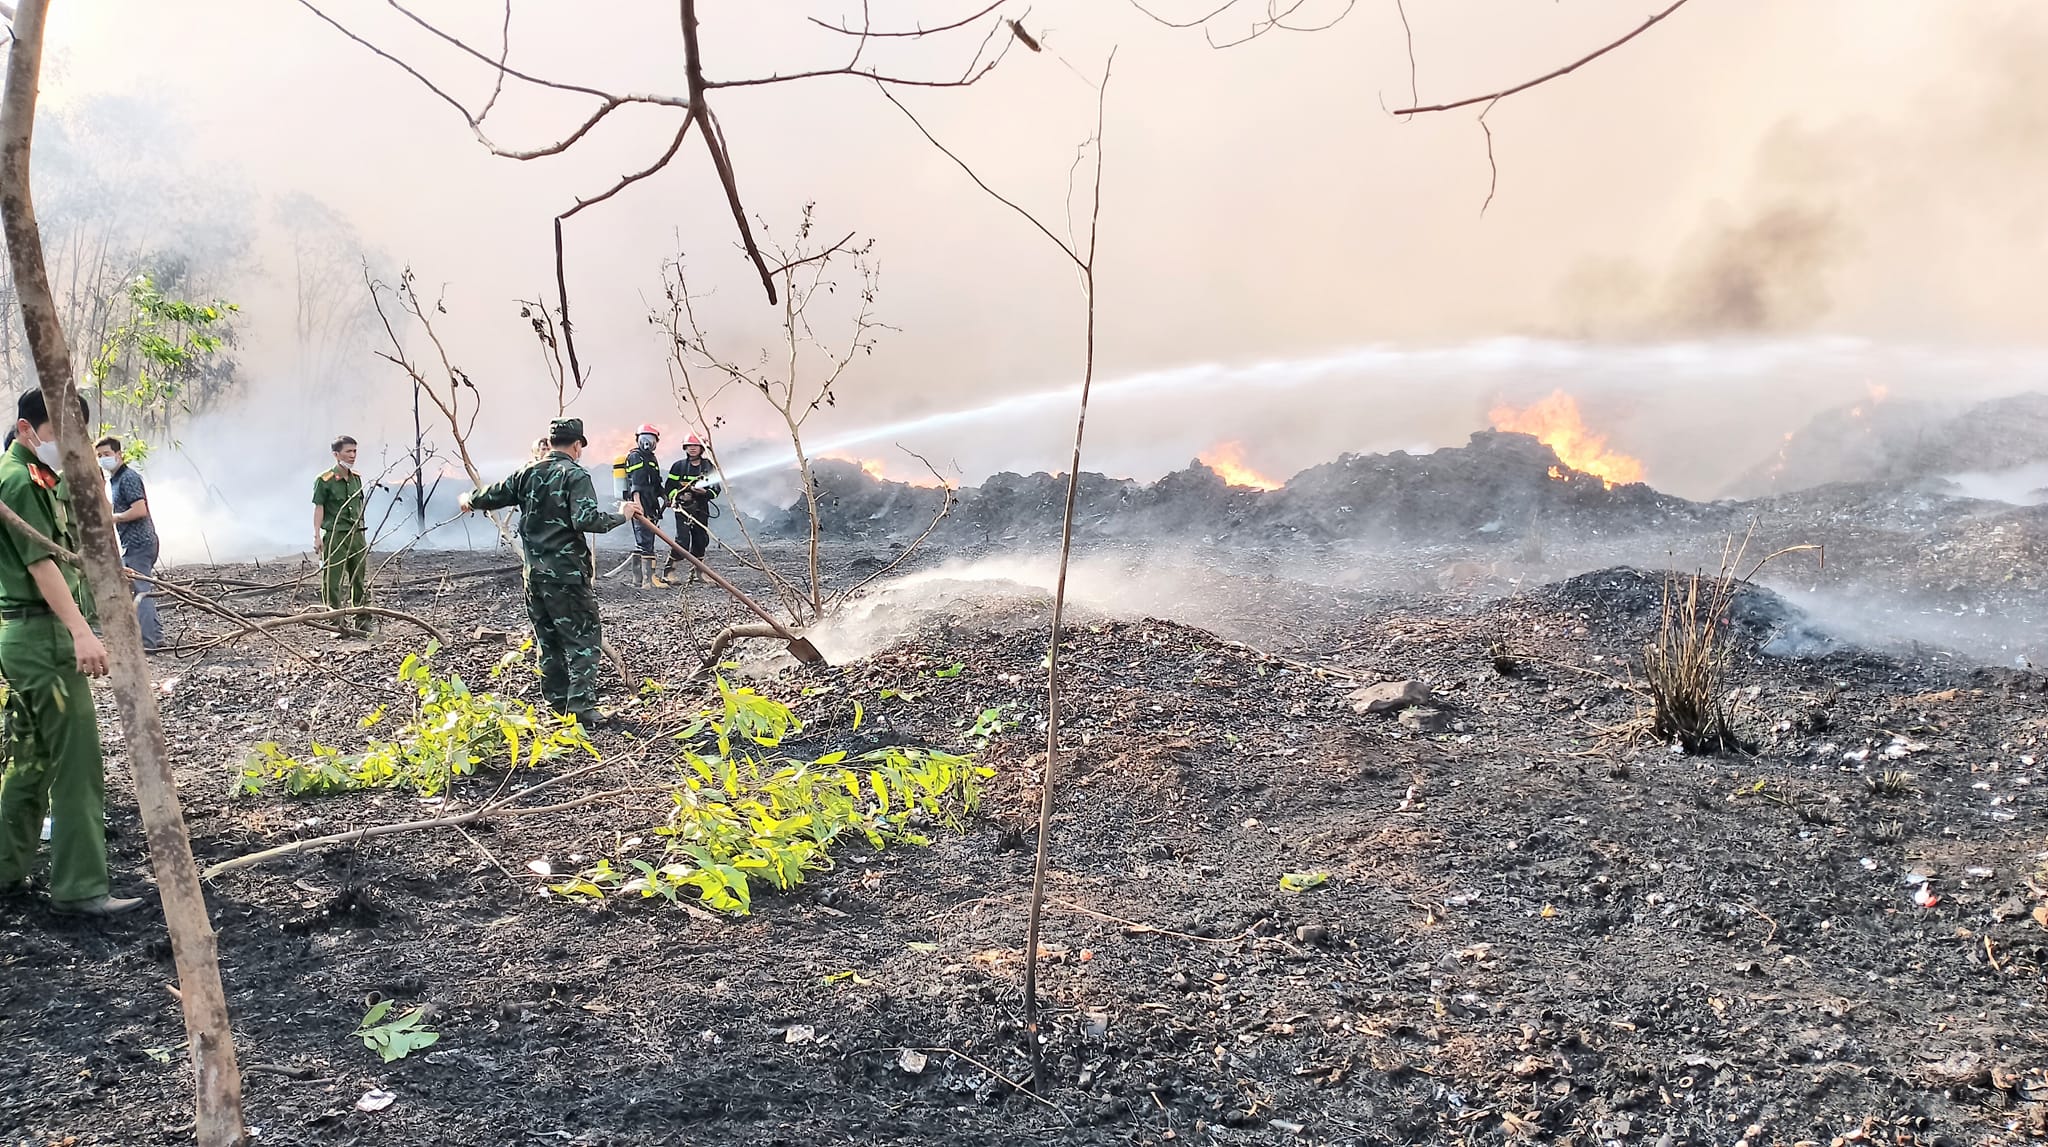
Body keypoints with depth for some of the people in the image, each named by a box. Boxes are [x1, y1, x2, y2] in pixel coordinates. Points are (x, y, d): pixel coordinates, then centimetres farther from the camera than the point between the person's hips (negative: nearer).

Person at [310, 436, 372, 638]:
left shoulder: (357, 478, 11)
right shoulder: (325, 480, -8)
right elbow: (319, 508, -8)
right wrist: (317, 536, -14)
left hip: (357, 534, 6)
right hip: (335, 536, -6)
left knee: (361, 580, 9)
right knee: (333, 581, -3)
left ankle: (362, 620, 16)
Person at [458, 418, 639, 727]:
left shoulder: (527, 472, 7)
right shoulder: (575, 475, -11)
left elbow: (495, 495, 18)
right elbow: (586, 519, -23)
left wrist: (470, 501, 38)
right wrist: (620, 516, -9)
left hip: (534, 571, 7)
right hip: (568, 574, -7)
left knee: (547, 638, 16)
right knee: (583, 638, -2)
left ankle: (558, 702, 22)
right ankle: (581, 705, -8)